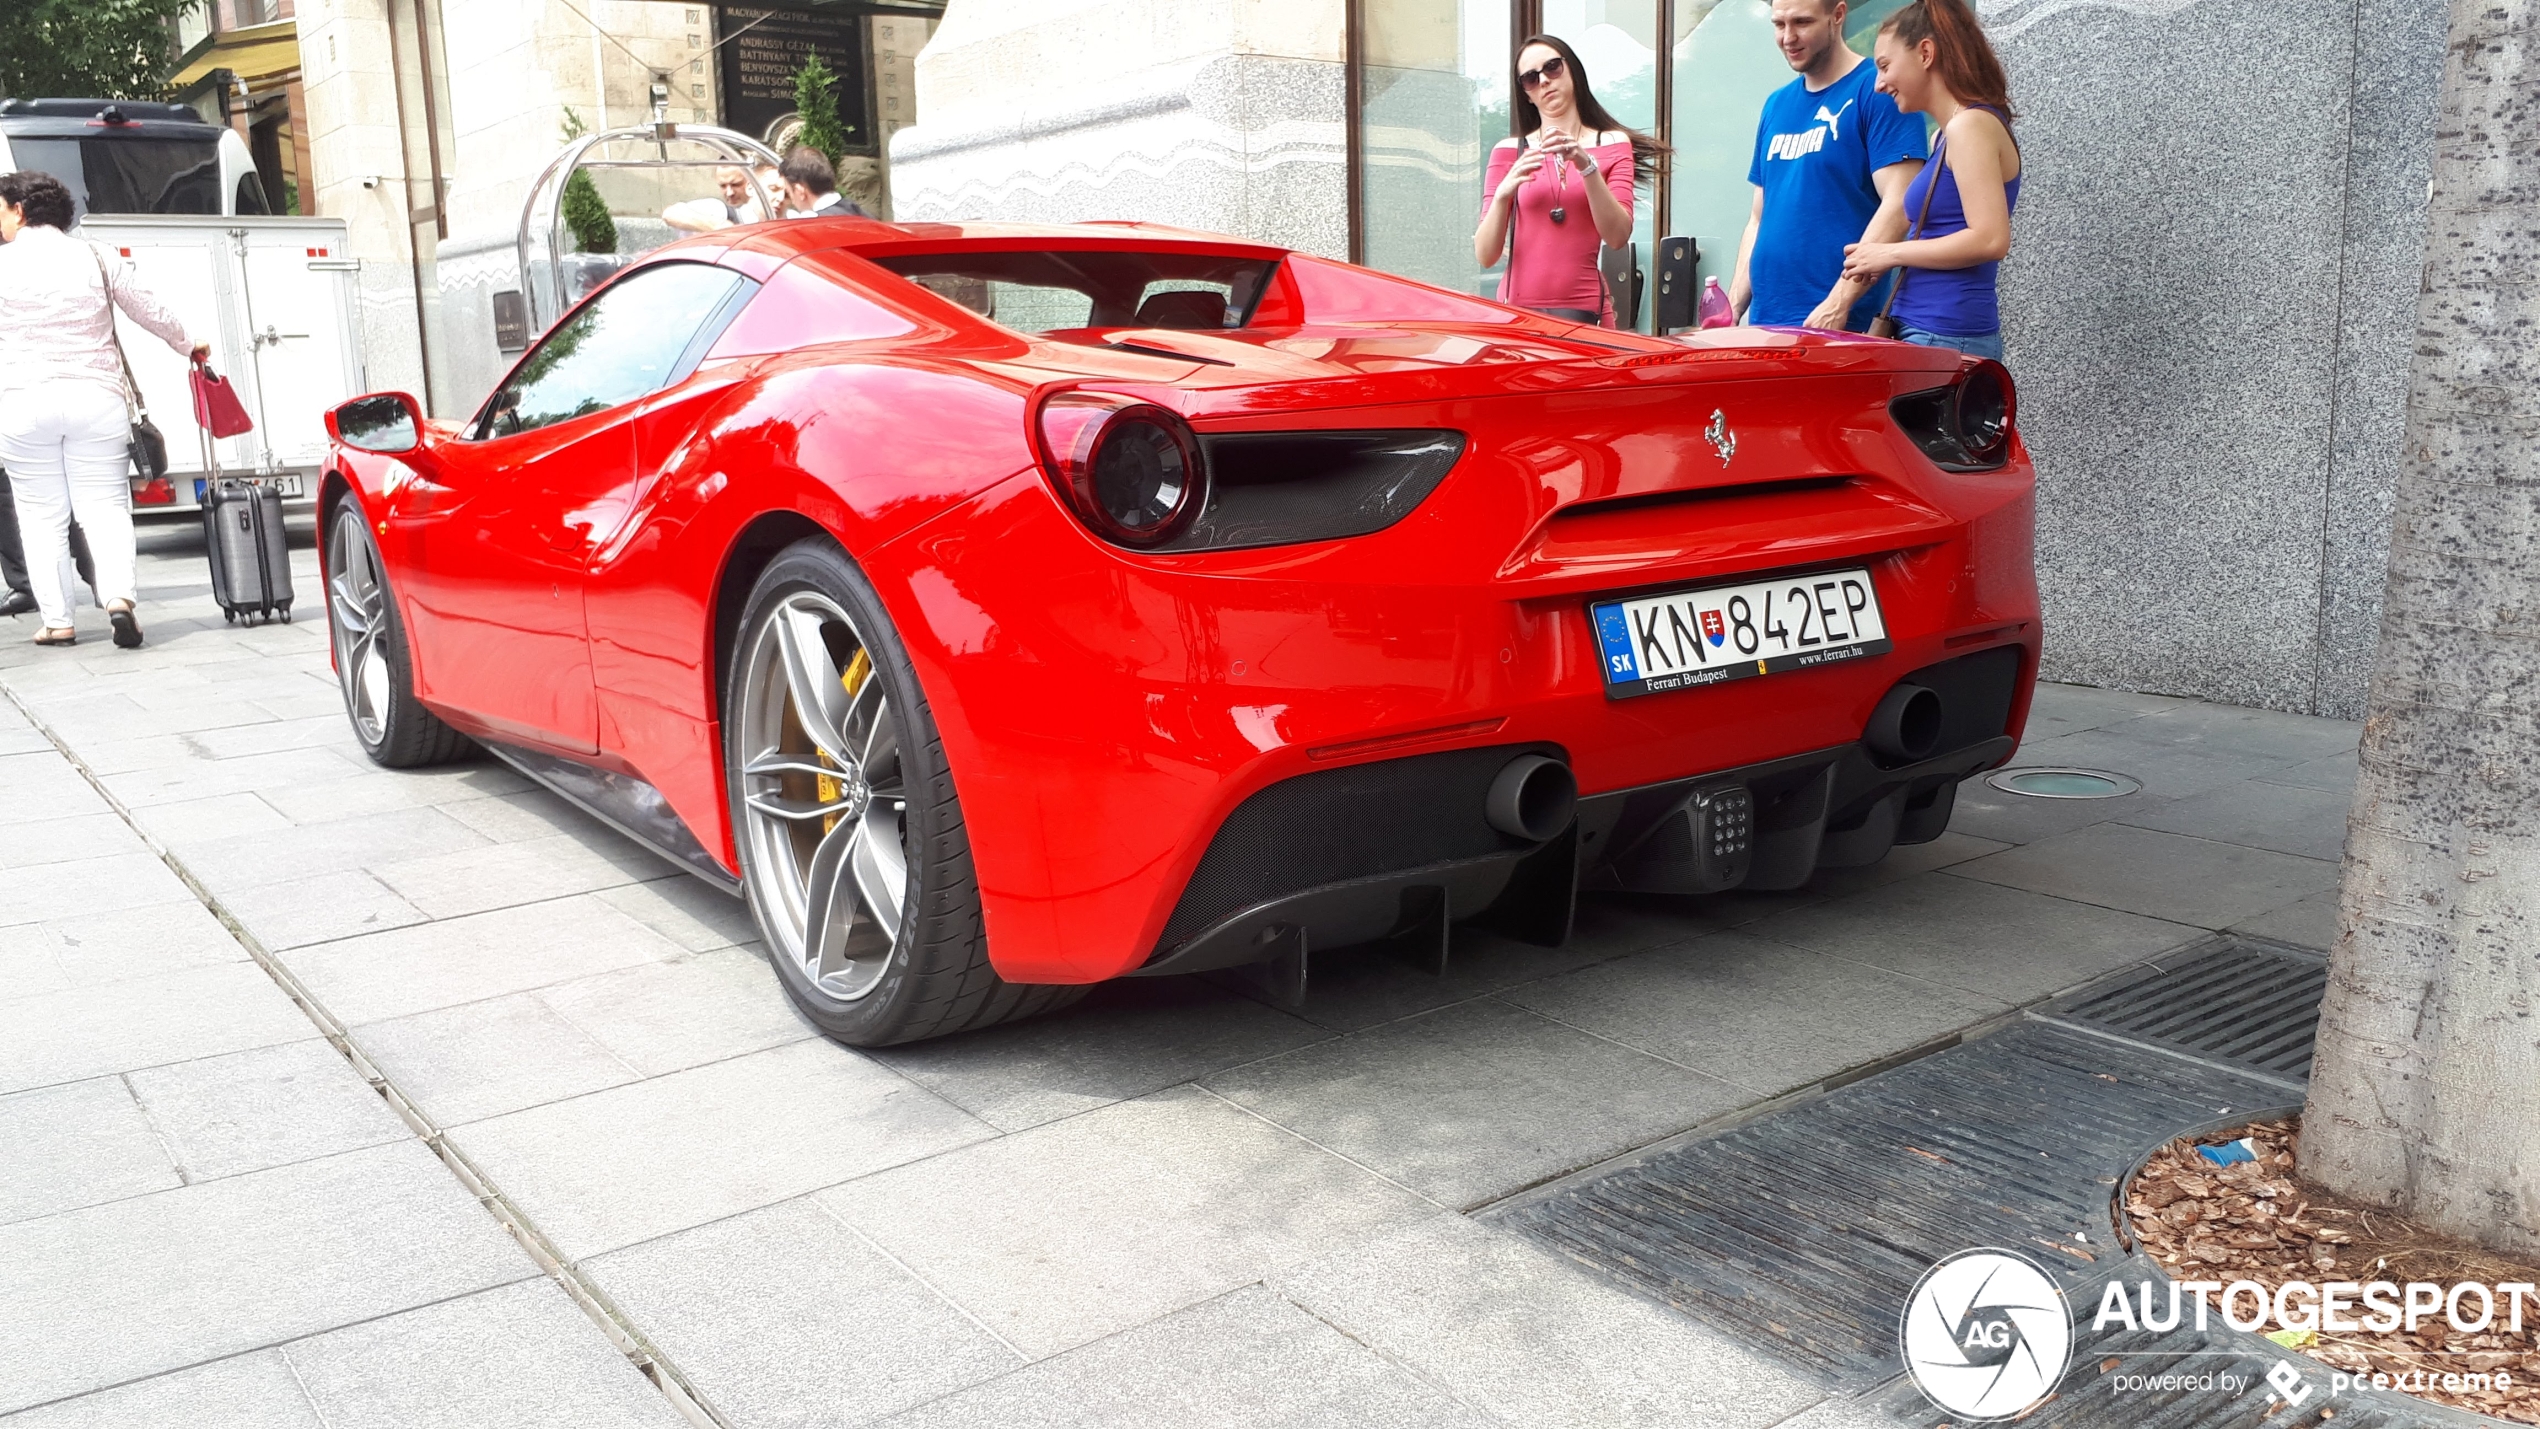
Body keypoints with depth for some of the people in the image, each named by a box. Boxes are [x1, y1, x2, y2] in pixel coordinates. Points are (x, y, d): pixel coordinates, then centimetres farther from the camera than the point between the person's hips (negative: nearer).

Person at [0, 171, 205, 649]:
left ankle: (56, 620, 4)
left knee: (41, 515, 6)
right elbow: (151, 310, 15)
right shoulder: (97, 259, 6)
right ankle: (118, 595, -20)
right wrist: (188, 346, 33)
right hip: (95, 399, 1)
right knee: (105, 506, 3)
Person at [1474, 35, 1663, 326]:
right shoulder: (1509, 152, 9)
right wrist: (1503, 194, -15)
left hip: (1584, 309, 0)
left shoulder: (1613, 145, 10)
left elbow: (1618, 236, -6)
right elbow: (1485, 256, 1)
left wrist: (1586, 166, -16)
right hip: (1519, 306, 0)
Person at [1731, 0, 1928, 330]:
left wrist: (1838, 304, -20)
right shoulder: (1776, 105, 15)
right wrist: (1732, 308, 8)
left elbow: (1899, 206, -14)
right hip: (1764, 322, 6)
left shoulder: (1877, 90, -5)